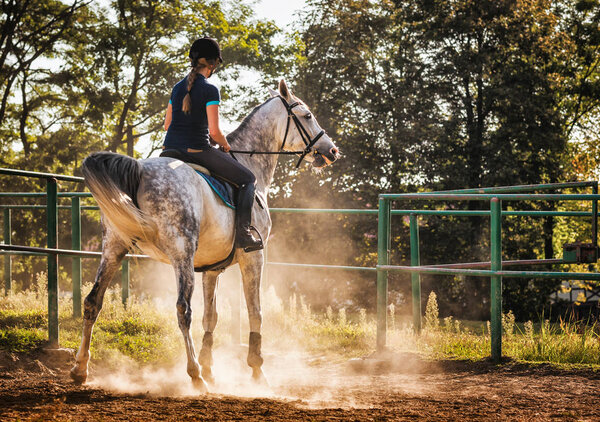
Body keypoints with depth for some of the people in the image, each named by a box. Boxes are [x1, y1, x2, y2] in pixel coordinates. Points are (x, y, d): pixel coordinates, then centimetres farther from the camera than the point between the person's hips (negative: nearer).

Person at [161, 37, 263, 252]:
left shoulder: (178, 88, 12)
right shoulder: (210, 90, -9)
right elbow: (214, 131, -14)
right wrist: (226, 145, 5)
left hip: (170, 150, 6)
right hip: (197, 151, -6)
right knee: (248, 179, 7)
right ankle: (243, 233, -7)